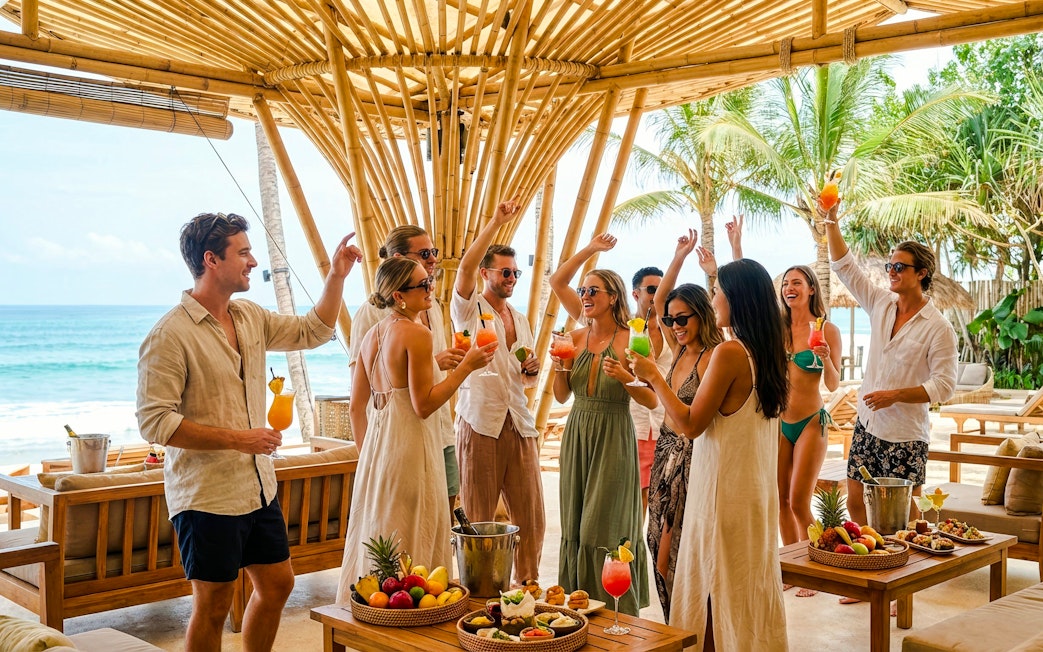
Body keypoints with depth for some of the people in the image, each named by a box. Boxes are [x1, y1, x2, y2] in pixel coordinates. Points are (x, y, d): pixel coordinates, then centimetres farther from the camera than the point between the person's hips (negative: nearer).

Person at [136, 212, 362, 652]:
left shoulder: (251, 318, 7)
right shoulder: (170, 335, -17)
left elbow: (313, 332, 19)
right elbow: (154, 422, -21)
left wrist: (337, 276, 7)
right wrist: (237, 439, -24)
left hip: (259, 488, 8)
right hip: (207, 496, -8)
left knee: (277, 584, 17)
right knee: (213, 604, 3)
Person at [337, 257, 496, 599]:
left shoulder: (373, 335, 10)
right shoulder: (417, 333, -14)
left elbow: (357, 407, 13)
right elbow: (424, 405, -18)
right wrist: (466, 365, -13)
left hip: (376, 445, 9)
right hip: (410, 443, -9)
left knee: (374, 537, 15)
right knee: (412, 544, -1)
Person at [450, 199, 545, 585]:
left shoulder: (520, 319, 19)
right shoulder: (469, 308, 2)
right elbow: (466, 266, -18)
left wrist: (531, 369, 5)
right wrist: (497, 222, -20)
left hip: (520, 425, 5)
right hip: (480, 424, -5)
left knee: (531, 518, 6)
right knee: (478, 520, 1)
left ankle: (528, 587, 19)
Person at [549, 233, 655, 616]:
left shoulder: (629, 341, -8)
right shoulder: (576, 337, 7)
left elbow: (652, 401, -8)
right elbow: (561, 396, 10)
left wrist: (625, 377, -23)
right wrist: (561, 367, -7)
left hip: (613, 439, -5)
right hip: (576, 436, 5)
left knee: (604, 531, -3)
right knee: (575, 528, 8)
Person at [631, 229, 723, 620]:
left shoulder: (712, 358, -14)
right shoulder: (679, 352, 9)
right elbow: (659, 302, 17)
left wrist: (655, 378, -22)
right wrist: (680, 256, 12)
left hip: (690, 460, -8)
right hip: (666, 453, 8)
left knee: (671, 557, -4)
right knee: (663, 552, 9)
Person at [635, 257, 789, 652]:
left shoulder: (729, 352, -19)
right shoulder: (767, 352, 6)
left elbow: (690, 424, -17)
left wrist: (653, 377, -8)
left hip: (724, 492, -8)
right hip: (758, 489, 8)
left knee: (715, 589, 3)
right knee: (753, 584, 16)